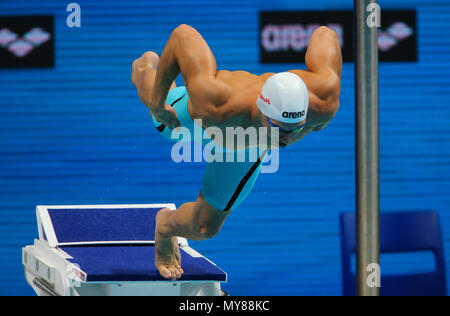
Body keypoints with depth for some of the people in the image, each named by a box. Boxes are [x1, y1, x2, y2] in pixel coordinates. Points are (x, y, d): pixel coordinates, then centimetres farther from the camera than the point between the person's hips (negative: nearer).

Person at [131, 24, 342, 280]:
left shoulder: (322, 103, -47)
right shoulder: (215, 105, -54)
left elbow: (325, 34, -29)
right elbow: (183, 33, -41)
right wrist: (157, 100, -29)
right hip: (194, 117, -3)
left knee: (205, 228, 15)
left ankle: (169, 225, 51)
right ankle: (148, 66, 68)